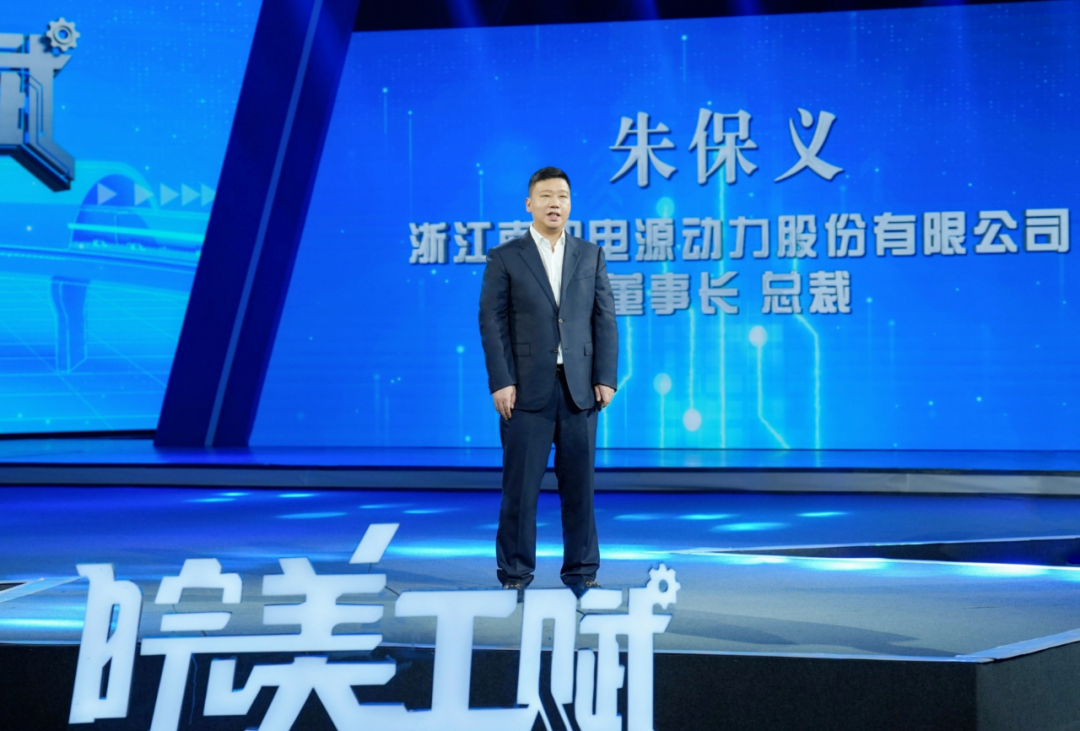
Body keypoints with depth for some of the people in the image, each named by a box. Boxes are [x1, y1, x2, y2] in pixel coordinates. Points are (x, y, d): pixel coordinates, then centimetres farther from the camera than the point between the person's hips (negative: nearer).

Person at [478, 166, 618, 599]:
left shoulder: (591, 256, 11)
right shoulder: (504, 258, 3)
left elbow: (605, 319, 7)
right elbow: (492, 322, -2)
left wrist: (606, 378, -2)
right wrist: (501, 382, -10)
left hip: (579, 388, 2)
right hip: (526, 389, -2)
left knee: (579, 483, 5)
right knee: (521, 486, -1)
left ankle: (581, 572, 14)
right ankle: (515, 575, 9)